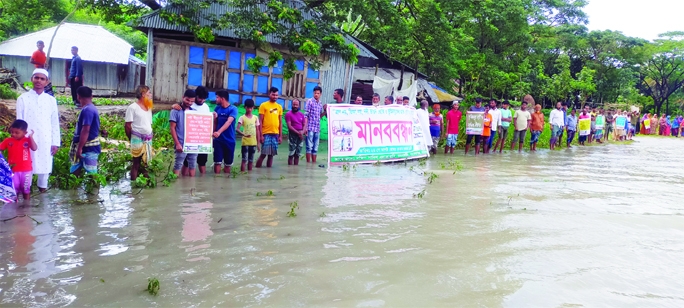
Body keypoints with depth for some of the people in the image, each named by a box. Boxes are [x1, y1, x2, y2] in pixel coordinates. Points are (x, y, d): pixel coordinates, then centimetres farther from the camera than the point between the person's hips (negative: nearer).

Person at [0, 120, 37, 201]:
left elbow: (34, 148, -22)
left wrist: (30, 137, -24)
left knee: (26, 188, 13)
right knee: (14, 189, 11)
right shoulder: (8, 140, -4)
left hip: (26, 170, -1)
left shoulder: (27, 140, -8)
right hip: (13, 170, 1)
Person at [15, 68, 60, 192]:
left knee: (45, 167, 7)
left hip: (45, 141, 2)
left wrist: (55, 143, 3)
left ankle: (43, 188, 19)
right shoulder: (23, 98, 0)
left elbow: (55, 123, 6)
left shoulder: (51, 100, 5)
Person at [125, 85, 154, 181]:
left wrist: (150, 137, 11)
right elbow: (127, 125, -7)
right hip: (138, 139, -6)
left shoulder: (149, 108, 14)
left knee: (145, 163, 9)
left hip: (148, 139, 6)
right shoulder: (132, 107, -7)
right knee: (136, 163, -2)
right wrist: (132, 139, -2)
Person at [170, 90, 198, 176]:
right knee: (178, 166, 1)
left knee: (192, 165, 12)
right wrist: (177, 143, -12)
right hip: (182, 144, -5)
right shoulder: (176, 111, -3)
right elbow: (172, 128, -6)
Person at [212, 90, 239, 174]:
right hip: (218, 140, 3)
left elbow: (229, 122, -26)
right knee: (217, 162, -1)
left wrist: (219, 132, -38)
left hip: (229, 140, -2)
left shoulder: (233, 109, -9)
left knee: (228, 163, 8)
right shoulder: (217, 108, 5)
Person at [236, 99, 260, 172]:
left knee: (251, 160, 10)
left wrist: (258, 143, 7)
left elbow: (257, 130, 10)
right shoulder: (242, 118, -4)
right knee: (244, 160, -5)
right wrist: (244, 134, -35)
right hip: (245, 142, -3)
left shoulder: (255, 118, 7)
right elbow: (237, 129, -16)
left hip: (253, 143, 4)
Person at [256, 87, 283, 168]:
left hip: (275, 134, 4)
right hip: (266, 133, -4)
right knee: (264, 154, -7)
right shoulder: (263, 105, -2)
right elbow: (260, 121, -4)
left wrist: (280, 135, 10)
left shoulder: (279, 107, 12)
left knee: (271, 154, 7)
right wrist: (261, 135, -10)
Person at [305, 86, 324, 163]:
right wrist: (305, 127, -13)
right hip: (310, 128, -6)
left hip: (317, 128, 6)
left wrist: (325, 111, 3)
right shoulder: (310, 101, -4)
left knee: (315, 148, 8)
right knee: (309, 147, -3)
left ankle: (314, 162, 14)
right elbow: (306, 115, -7)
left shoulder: (320, 104, 13)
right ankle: (308, 163, 2)